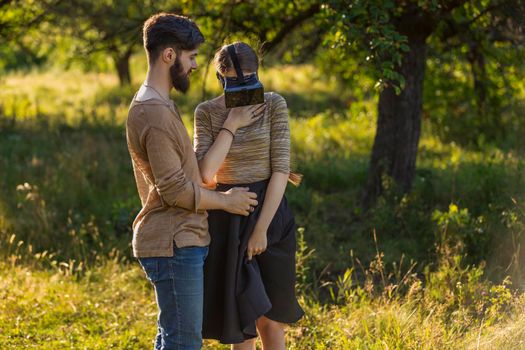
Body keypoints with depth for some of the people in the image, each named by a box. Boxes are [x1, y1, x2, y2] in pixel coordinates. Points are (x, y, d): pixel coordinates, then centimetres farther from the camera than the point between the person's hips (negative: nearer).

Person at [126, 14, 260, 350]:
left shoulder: (155, 105, 15)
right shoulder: (155, 113, -19)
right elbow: (175, 191, -20)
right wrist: (226, 201, -7)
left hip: (178, 240, 11)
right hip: (173, 245, -11)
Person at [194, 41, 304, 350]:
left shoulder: (274, 105, -5)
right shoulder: (207, 113, -2)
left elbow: (281, 169, -10)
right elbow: (205, 173, -14)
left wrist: (262, 229, -15)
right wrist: (232, 124, -16)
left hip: (270, 211, -1)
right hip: (226, 217, 1)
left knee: (270, 319, 7)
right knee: (239, 319, 5)